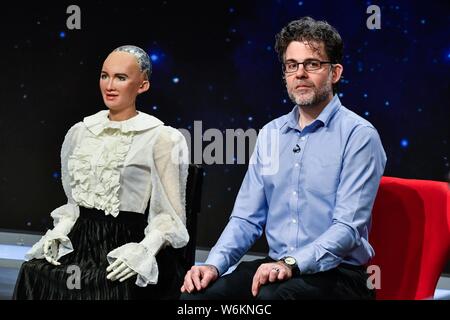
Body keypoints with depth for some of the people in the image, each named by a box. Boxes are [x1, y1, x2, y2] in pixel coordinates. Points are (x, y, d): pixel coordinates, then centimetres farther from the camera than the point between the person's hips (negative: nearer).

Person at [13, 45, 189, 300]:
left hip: (125, 246, -5)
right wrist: (58, 231, 5)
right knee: (34, 275, -22)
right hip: (80, 242, 5)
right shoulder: (81, 132, 13)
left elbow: (171, 216, -4)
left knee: (102, 288, -33)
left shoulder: (161, 138, -3)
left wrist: (143, 251, -19)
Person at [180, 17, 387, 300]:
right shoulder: (270, 134, 14)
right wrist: (215, 264, -5)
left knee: (271, 296, -36)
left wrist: (292, 264, -28)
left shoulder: (359, 135, -6)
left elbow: (348, 228, -15)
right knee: (197, 293, -20)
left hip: (336, 273, -5)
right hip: (275, 267, 5)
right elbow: (247, 219, 12)